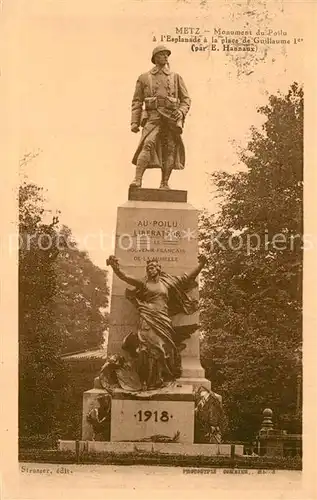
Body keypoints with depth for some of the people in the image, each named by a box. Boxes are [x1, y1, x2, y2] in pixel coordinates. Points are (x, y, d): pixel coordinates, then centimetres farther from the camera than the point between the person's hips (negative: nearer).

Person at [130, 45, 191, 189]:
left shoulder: (176, 77, 18)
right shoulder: (144, 78, 15)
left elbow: (186, 99, 15)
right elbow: (137, 101, 12)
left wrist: (181, 112, -6)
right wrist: (134, 122, 1)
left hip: (171, 117, 2)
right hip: (152, 116, -2)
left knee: (170, 149, -3)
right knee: (148, 144, -23)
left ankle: (164, 183, 3)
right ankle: (137, 180, -29)